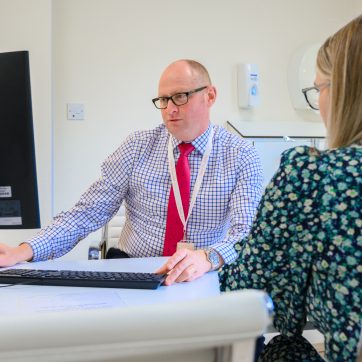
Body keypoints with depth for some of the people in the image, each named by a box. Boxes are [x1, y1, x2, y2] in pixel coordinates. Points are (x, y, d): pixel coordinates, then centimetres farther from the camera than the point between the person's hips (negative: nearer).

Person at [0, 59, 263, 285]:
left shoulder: (242, 157, -4)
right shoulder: (138, 147, 2)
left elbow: (247, 231, -16)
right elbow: (88, 212, -4)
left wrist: (208, 258, -39)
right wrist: (25, 251, -18)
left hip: (204, 281, -1)